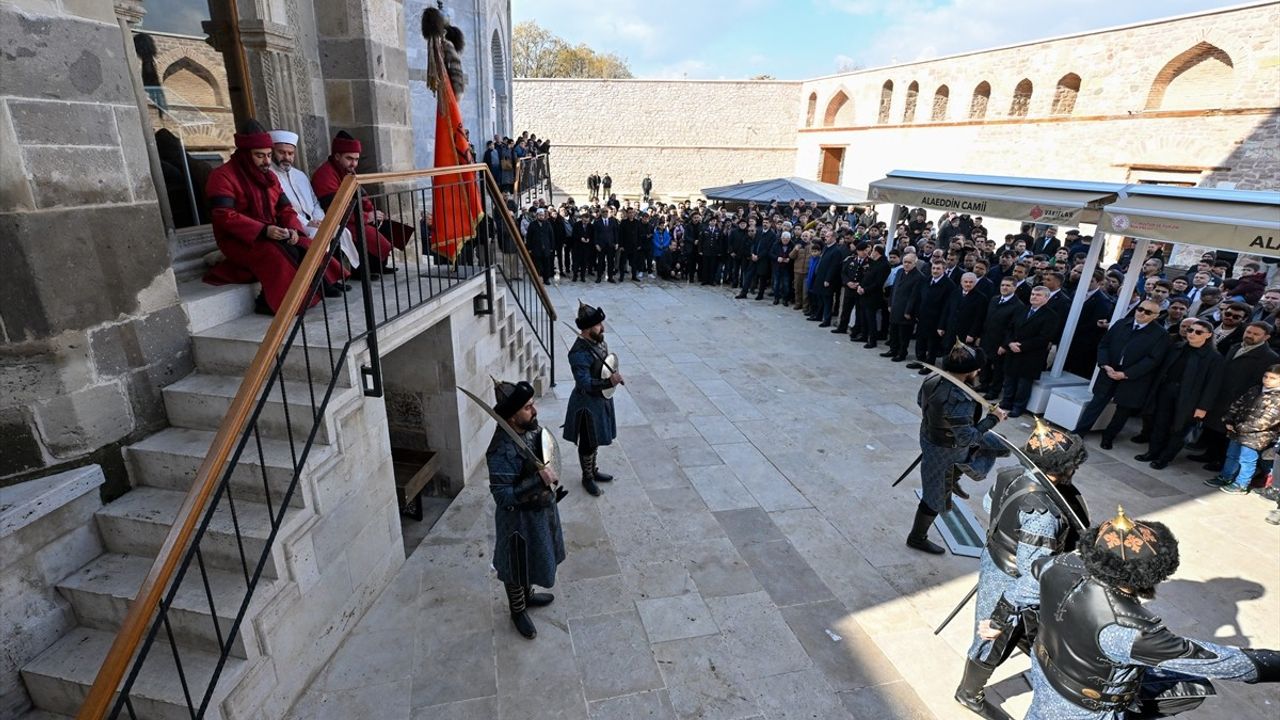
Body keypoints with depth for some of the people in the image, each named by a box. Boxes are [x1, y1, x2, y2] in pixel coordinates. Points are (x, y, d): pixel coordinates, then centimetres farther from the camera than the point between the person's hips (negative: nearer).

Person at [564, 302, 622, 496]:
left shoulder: (598, 341, -1)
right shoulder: (579, 353, -28)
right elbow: (585, 383, -29)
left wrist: (614, 373, 2)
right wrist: (609, 382, -36)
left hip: (601, 399, 8)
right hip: (587, 404, -8)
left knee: (595, 439, 23)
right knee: (588, 443, 10)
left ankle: (593, 471, 42)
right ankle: (587, 477, 29)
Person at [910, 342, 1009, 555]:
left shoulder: (933, 379, -13)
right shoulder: (959, 401, -38)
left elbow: (920, 401, 7)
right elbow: (967, 438, -31)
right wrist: (993, 419, -22)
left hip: (930, 437, 8)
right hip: (945, 451, -8)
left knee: (1000, 446, 24)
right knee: (936, 497, 13)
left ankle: (951, 480, 32)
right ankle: (917, 538, 33)